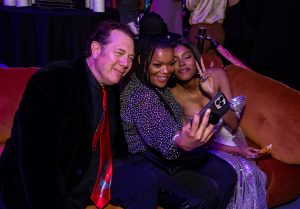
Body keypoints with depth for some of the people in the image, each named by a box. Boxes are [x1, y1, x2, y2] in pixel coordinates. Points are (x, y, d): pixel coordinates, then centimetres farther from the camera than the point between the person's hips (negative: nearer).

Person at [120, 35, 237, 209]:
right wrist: (182, 143, -60)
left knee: (226, 174, -10)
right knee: (206, 192, -28)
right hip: (147, 161, -9)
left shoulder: (160, 86, 7)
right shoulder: (139, 94, -22)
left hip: (170, 154, 9)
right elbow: (160, 136, -38)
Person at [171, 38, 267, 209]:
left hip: (229, 139, 2)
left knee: (247, 171, -27)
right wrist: (235, 150, -17)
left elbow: (233, 124, -12)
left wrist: (213, 93, -26)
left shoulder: (217, 75, -11)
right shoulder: (173, 96, -15)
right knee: (233, 171, -30)